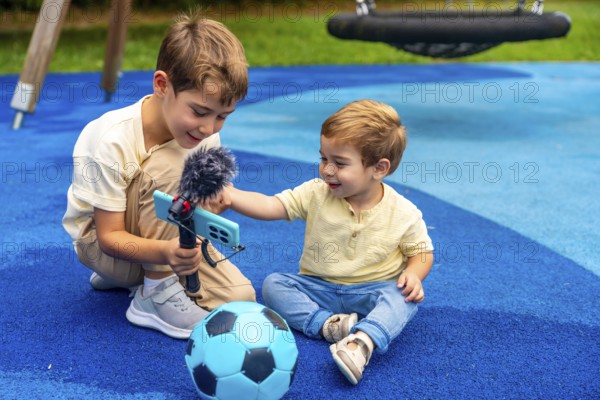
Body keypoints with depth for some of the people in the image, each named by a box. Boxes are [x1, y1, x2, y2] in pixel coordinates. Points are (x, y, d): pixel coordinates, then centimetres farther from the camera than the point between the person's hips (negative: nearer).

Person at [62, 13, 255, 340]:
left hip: (171, 240, 6)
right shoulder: (112, 141, -30)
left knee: (239, 296, -12)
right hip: (100, 241, -6)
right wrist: (165, 251, -45)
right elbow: (110, 236, -26)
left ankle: (137, 275, 12)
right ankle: (156, 293, -19)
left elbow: (209, 204, -9)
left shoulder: (206, 136, -15)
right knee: (168, 164, -32)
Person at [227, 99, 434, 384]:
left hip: (373, 291, -2)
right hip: (319, 288, 2)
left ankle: (362, 342, -52)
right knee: (273, 284, -19)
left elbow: (422, 251, 3)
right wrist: (227, 194, -32)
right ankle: (329, 325, -34)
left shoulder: (404, 213, -10)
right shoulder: (316, 194, -9)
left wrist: (413, 274, -19)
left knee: (405, 297, -31)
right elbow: (271, 206, -17)